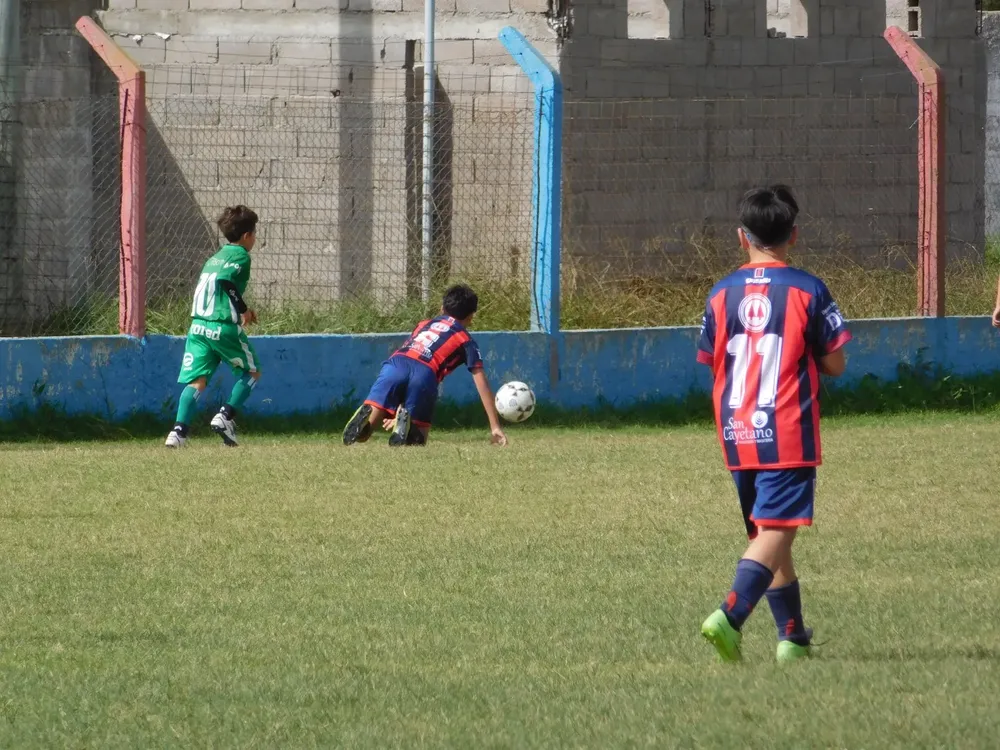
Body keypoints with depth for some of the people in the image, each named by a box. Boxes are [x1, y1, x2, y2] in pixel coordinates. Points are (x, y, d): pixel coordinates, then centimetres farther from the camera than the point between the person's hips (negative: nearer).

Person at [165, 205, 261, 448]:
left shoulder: (215, 257, 22)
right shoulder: (241, 256, -2)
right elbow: (225, 280, -19)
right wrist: (242, 308, -11)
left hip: (198, 326, 6)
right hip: (224, 327, -6)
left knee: (196, 381, -2)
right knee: (252, 372, 15)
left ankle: (179, 429, -20)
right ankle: (226, 416, 1)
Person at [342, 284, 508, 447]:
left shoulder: (423, 325, 36)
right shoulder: (466, 341, 24)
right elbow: (482, 385, 19)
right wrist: (495, 428, 20)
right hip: (425, 373, -3)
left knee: (361, 434, -3)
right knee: (417, 441, 10)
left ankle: (366, 416, -37)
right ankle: (406, 421, -22)